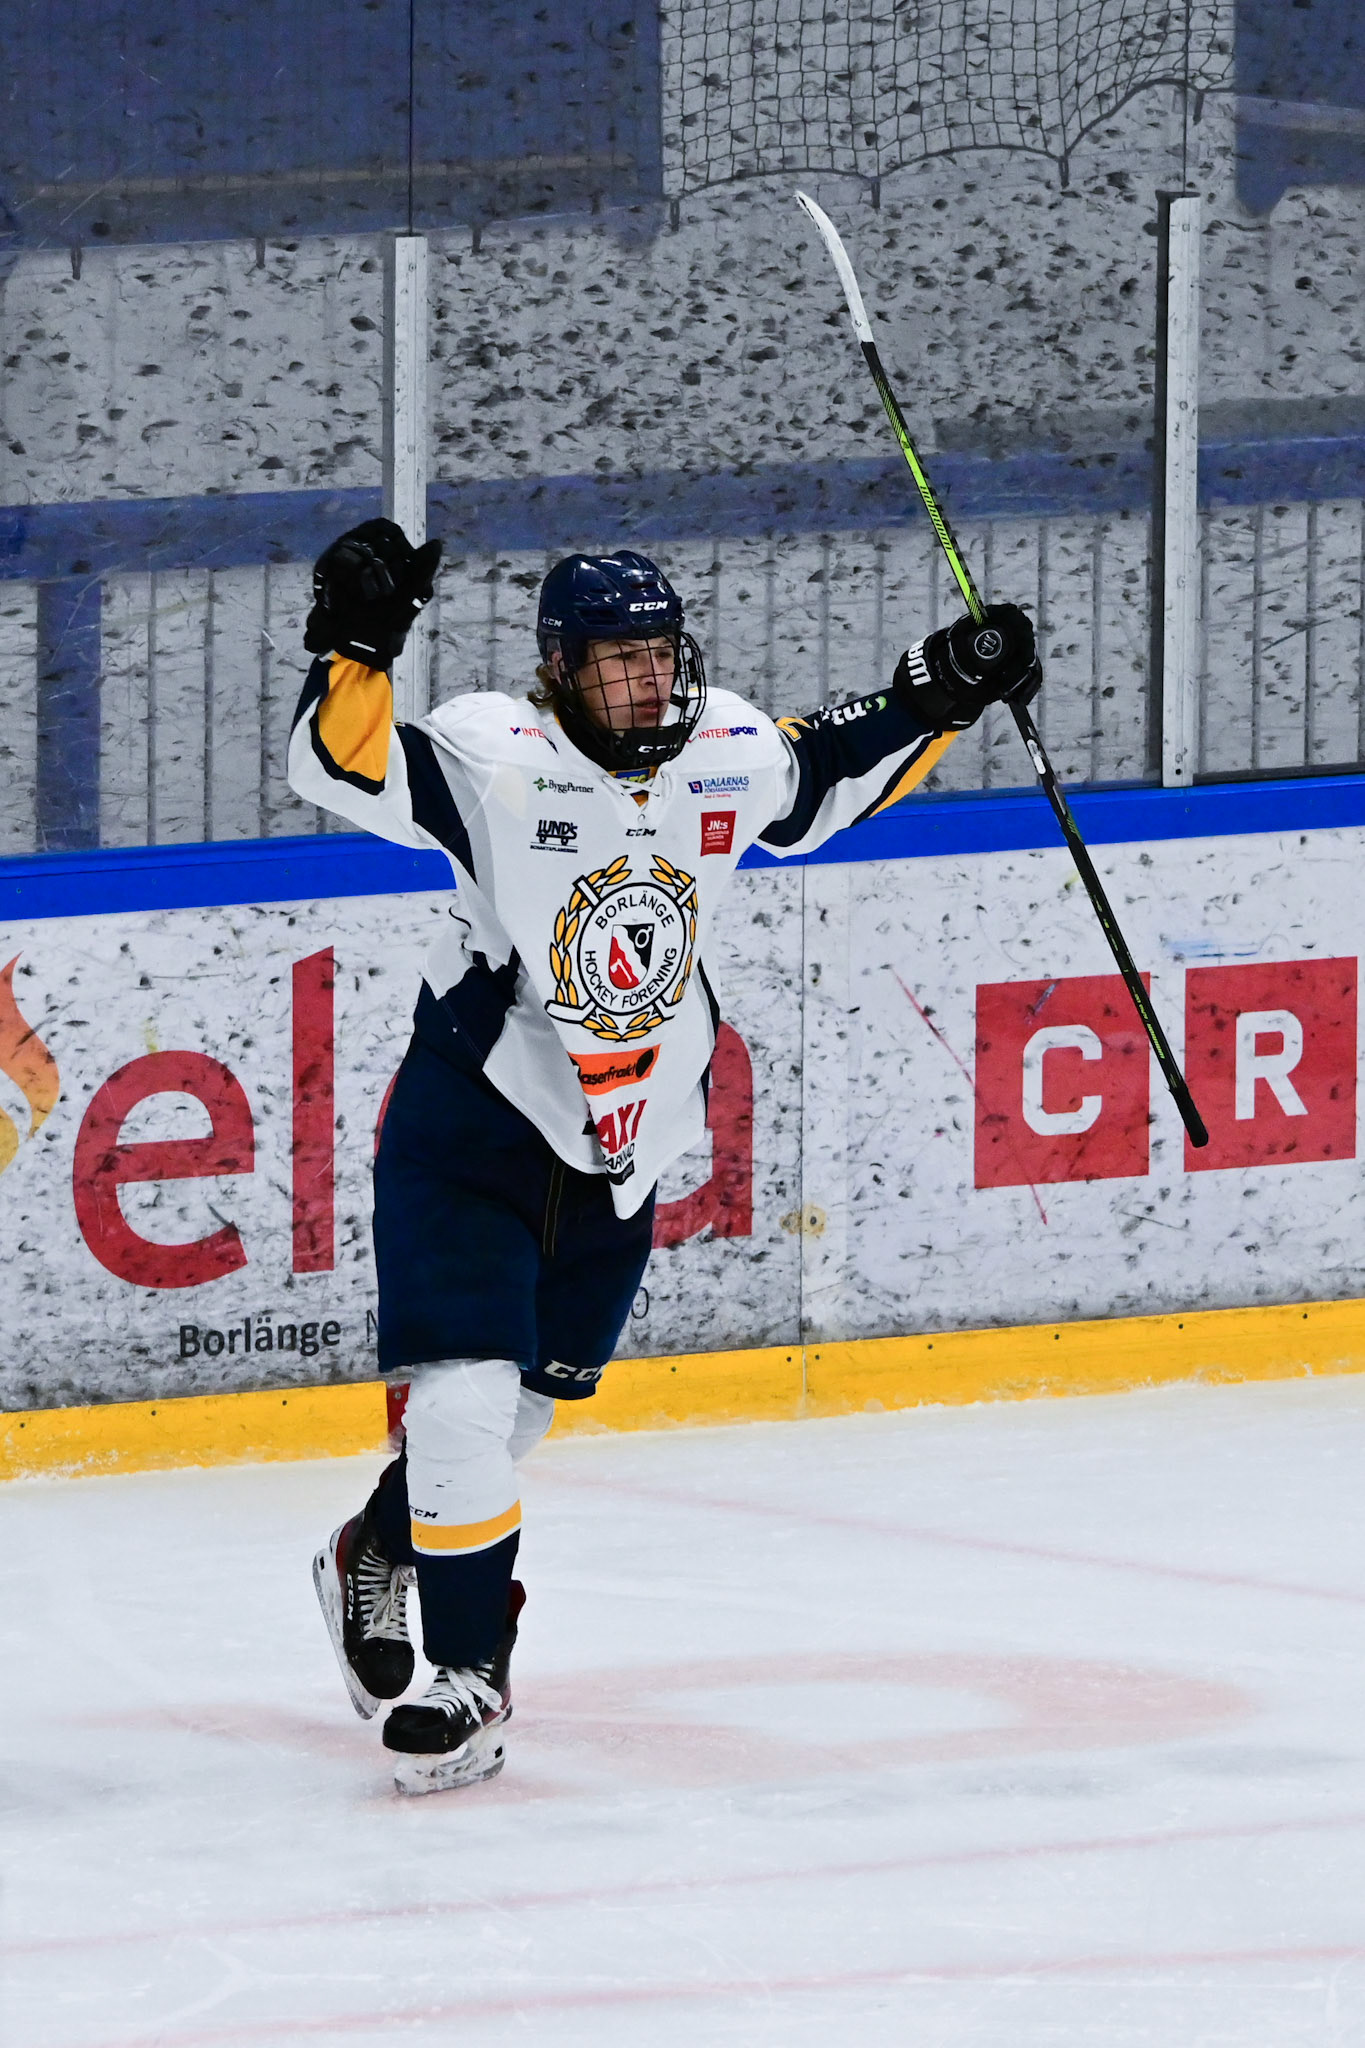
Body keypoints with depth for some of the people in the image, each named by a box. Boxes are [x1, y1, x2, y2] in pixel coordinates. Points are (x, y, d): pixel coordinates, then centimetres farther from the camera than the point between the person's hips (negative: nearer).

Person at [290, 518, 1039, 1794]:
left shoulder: (728, 757, -4)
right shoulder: (495, 760, -19)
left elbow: (828, 778, 15)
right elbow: (340, 766, -30)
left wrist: (937, 699, 4)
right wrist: (354, 648, -45)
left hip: (619, 1158, 5)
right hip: (473, 1125, -5)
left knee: (520, 1405, 17)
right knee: (463, 1397, -15)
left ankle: (377, 1556, 43)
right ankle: (467, 1683, -5)